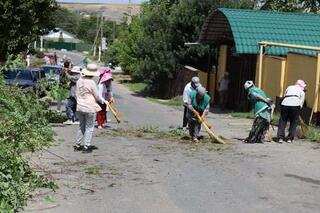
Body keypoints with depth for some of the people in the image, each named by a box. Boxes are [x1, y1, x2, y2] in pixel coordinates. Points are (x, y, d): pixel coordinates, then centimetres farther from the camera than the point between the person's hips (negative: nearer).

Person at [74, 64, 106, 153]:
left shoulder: (79, 81, 2)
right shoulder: (91, 83, -15)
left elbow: (76, 94, 10)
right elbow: (97, 96, -6)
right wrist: (103, 101, 12)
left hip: (79, 108, 6)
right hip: (90, 108, -6)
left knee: (81, 126, 19)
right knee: (89, 128, 5)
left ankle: (77, 145, 22)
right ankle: (86, 147, 7)